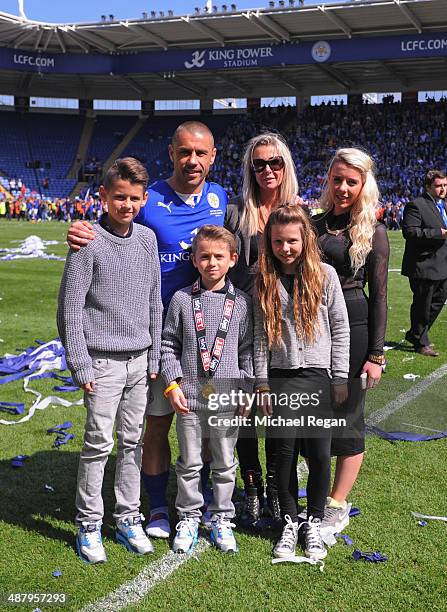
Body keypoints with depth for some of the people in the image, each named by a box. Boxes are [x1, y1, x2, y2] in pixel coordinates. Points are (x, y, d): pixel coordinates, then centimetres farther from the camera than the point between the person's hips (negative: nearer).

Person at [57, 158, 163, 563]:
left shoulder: (147, 239, 8)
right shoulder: (89, 243, -8)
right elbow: (70, 308, -8)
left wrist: (154, 357, 11)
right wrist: (81, 366, -11)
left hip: (140, 360, 5)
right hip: (103, 360, -5)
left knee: (133, 442, 11)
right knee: (99, 444, -2)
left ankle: (128, 518, 24)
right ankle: (89, 525, 13)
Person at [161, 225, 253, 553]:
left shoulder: (242, 302, 1)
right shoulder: (182, 299, 0)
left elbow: (248, 349, 5)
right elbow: (169, 345, 3)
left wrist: (247, 389, 1)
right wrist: (172, 384, -5)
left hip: (227, 398, 0)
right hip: (189, 397, 0)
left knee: (225, 463, 12)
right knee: (190, 463, 11)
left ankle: (221, 518, 27)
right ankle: (188, 518, 26)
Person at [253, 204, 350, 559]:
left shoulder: (325, 275, 0)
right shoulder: (265, 281, 4)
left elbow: (340, 328, 3)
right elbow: (260, 334, 5)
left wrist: (340, 379, 0)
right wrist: (262, 383, 0)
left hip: (318, 376, -1)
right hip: (280, 376, 1)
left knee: (319, 451, -2)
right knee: (285, 448, -2)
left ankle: (315, 524, 18)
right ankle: (289, 523, 16)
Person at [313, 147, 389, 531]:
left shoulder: (373, 232, -2)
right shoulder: (313, 225, 8)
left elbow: (378, 296, -3)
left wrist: (375, 354, -7)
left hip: (352, 328, -4)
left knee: (347, 417, 4)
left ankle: (338, 505, 17)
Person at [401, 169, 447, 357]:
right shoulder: (416, 205, -13)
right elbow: (409, 232, -22)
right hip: (423, 266, -9)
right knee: (422, 306, 2)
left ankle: (414, 334, 33)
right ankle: (421, 343, 17)